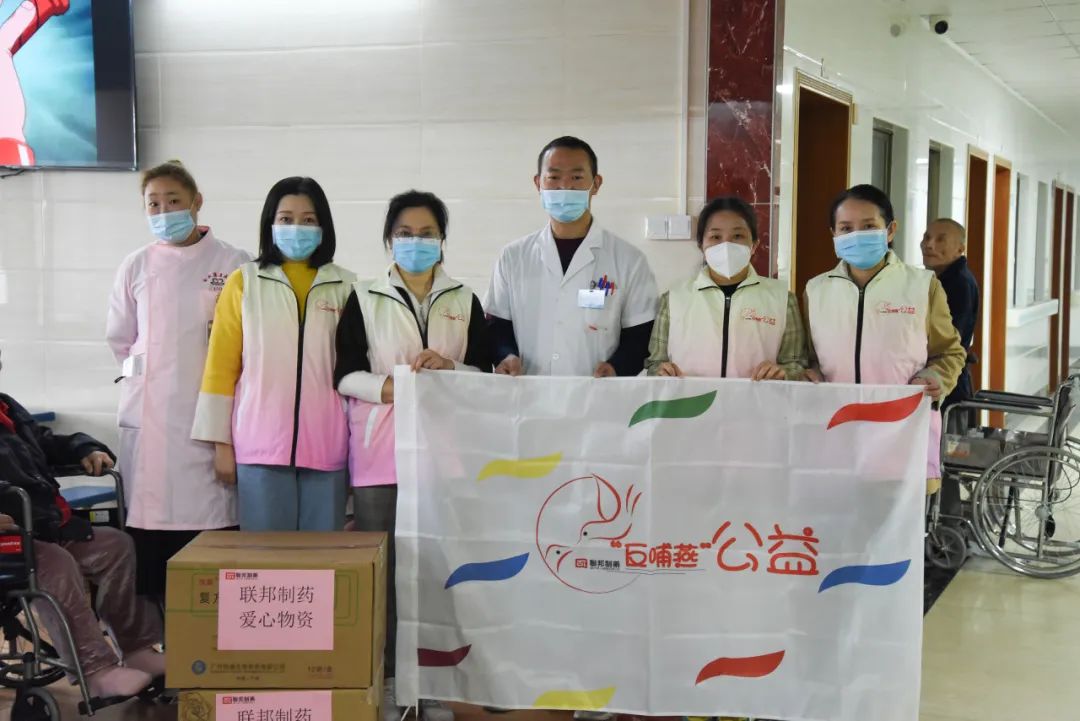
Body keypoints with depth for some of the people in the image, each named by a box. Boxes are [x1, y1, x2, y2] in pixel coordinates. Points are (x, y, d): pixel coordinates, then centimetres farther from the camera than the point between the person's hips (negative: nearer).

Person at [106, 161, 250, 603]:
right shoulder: (137, 266, 9)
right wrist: (153, 374, 14)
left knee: (209, 520, -5)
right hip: (149, 413, 2)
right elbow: (119, 339, 19)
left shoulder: (231, 264, 0)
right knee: (148, 517, 2)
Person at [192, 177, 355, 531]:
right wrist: (221, 443, 2)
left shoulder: (346, 286, 8)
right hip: (260, 446, -1)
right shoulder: (243, 282, 6)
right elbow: (221, 365, 5)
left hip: (326, 447, 1)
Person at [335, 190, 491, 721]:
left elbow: (486, 374, 8)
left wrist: (449, 371, -12)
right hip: (381, 450, -1)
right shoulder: (364, 299, 8)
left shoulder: (464, 301, 13)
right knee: (382, 564, -1)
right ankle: (385, 678, 9)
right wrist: (398, 386, -13)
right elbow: (344, 375, 1)